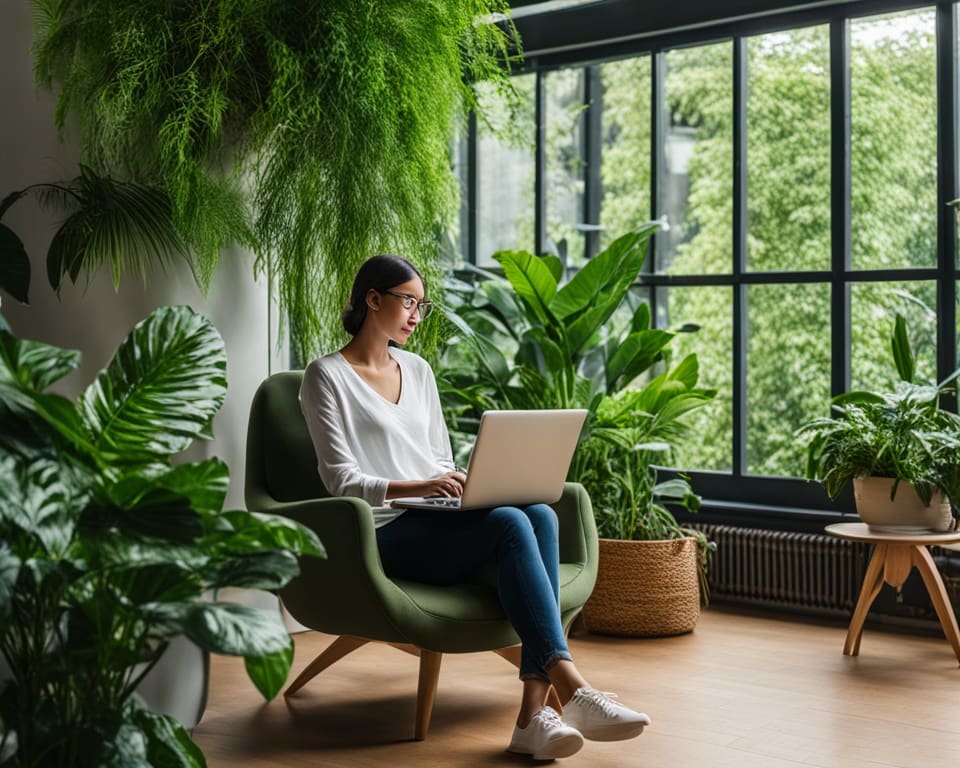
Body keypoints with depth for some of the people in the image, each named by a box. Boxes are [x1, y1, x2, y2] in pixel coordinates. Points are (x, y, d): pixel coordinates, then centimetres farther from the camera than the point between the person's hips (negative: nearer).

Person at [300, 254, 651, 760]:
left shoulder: (418, 370, 21)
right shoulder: (327, 376, 0)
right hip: (387, 534, -6)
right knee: (511, 524, -32)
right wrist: (417, 487, -25)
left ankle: (535, 710, -37)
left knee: (540, 516, -27)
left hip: (440, 518, 6)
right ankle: (570, 688, -39)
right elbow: (342, 479, -9)